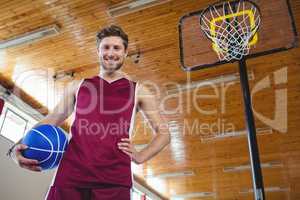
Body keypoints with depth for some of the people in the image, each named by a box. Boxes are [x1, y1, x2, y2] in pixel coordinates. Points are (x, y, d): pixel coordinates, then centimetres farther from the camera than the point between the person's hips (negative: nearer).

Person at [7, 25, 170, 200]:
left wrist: (141, 156, -1)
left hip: (114, 181, -1)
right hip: (70, 175, 2)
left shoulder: (138, 90, 12)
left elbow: (163, 133, 15)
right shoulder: (78, 86, 17)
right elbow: (52, 119, 19)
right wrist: (24, 145, 1)